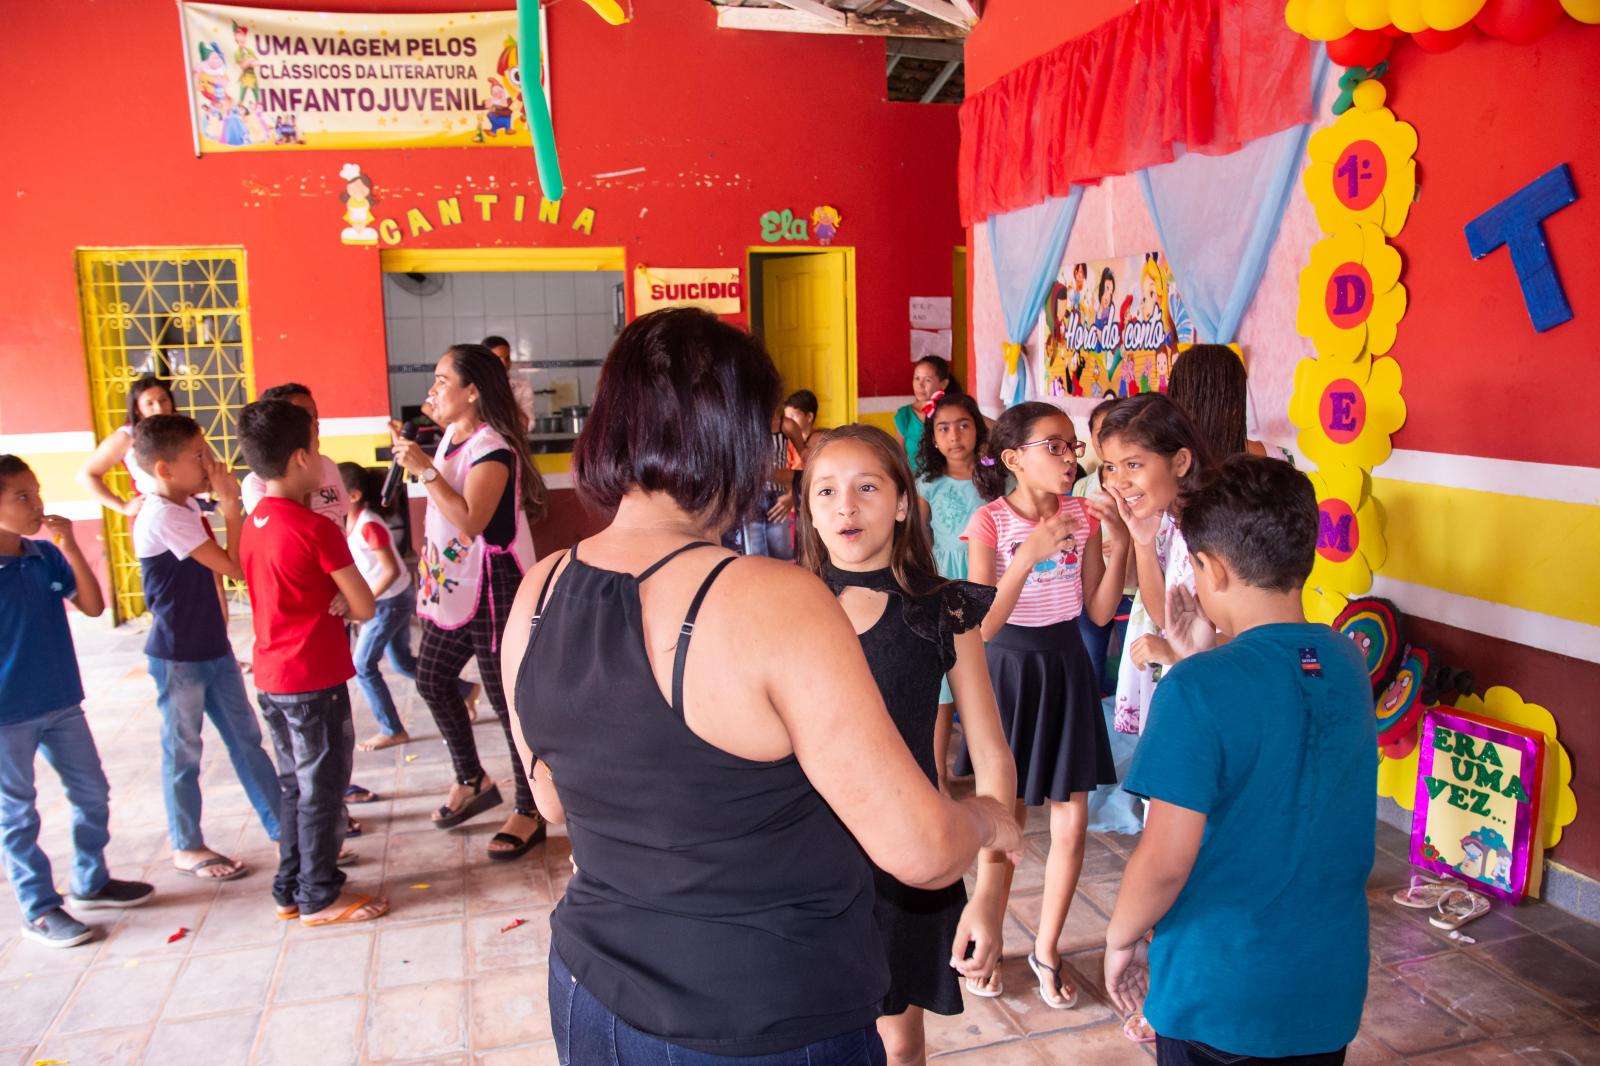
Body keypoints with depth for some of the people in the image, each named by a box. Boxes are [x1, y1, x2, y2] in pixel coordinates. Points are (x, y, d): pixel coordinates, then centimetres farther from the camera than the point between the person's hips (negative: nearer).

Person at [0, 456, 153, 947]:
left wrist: (70, 547, -13)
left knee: (93, 794, 15)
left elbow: (93, 606, -4)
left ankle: (91, 882, 35)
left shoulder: (46, 556, 0)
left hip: (60, 703, 6)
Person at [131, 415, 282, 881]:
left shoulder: (188, 506, 6)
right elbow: (234, 567, -24)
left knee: (246, 737, 14)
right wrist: (230, 504, -20)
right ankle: (187, 847, 23)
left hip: (212, 647, 8)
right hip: (177, 656, -8)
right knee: (183, 752, 7)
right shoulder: (164, 517, -22)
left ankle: (282, 823, 24)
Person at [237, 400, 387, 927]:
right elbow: (364, 607, -14)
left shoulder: (253, 524, 6)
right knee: (322, 790, 6)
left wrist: (328, 604, -1)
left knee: (294, 785, 19)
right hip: (314, 680, -8)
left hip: (270, 678, 8)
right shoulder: (315, 529, -18)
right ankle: (319, 897, 17)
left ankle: (290, 888, 29)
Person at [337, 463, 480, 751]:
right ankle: (465, 690, 26)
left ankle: (392, 730, 13)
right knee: (403, 663, 16)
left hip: (391, 601, -8)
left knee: (362, 666, 2)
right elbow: (355, 566, 10)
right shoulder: (350, 522, 3)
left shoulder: (369, 525, -23)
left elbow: (391, 570, -25)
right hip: (383, 601, 8)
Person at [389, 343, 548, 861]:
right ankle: (473, 781, 37)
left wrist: (427, 470, -28)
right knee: (432, 678, 19)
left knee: (506, 695, -2)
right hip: (451, 585, 10)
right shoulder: (450, 439, 10)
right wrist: (414, 458, 16)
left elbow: (470, 520, -31)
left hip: (491, 587, -10)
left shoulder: (492, 448, -18)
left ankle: (528, 812, 11)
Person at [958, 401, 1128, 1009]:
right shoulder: (990, 521, -14)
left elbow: (1100, 612, -1)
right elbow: (983, 625, -20)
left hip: (1066, 668, 4)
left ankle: (1046, 950, 27)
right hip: (1007, 669, -4)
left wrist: (1119, 547, -15)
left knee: (1072, 824, 6)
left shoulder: (1083, 515, -1)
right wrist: (1029, 556, -31)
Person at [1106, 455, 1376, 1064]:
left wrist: (1120, 939, -6)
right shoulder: (1347, 665, -5)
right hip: (1332, 981, 6)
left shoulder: (1198, 691, -24)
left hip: (1221, 986, -5)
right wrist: (1202, 658, 3)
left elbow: (1165, 862, -22)